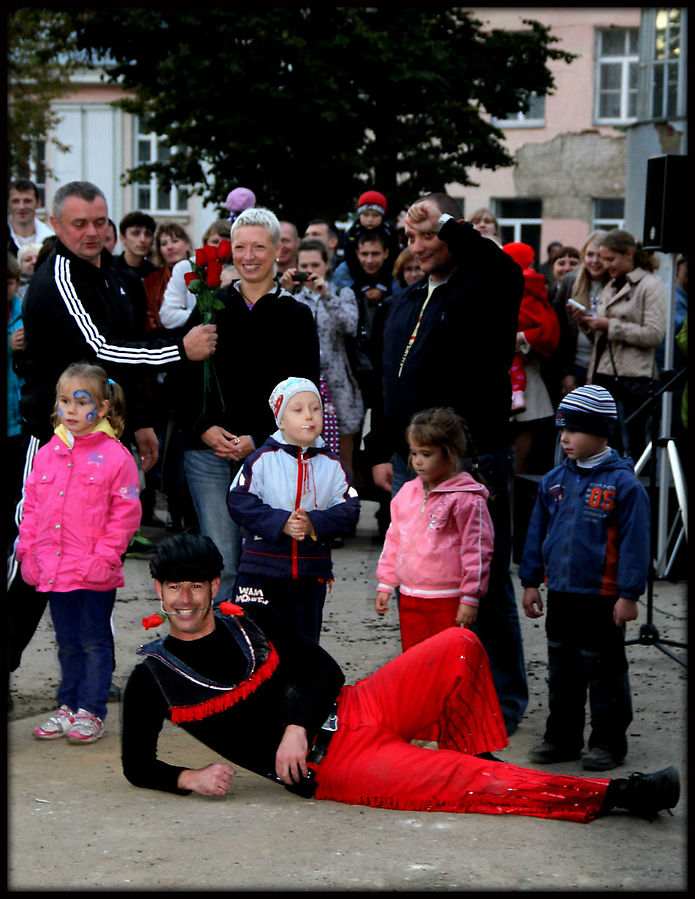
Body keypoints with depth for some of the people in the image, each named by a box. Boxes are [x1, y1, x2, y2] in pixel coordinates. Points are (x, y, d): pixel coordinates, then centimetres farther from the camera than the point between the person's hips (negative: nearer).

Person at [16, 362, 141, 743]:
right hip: (52, 569, 5)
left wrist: (104, 556, -13)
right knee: (67, 643, 16)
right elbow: (31, 507, 14)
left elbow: (125, 514, -9)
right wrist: (27, 549, 6)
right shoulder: (46, 454, 7)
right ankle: (68, 706, 26)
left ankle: (91, 712, 13)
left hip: (94, 574, -5)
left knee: (94, 642, 5)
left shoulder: (115, 457, -9)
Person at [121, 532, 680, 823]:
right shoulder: (152, 676, -2)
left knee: (459, 648, -10)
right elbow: (137, 765, 4)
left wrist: (297, 726, -9)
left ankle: (474, 768, 4)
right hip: (329, 768, -5)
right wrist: (189, 778, -17)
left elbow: (324, 668, 10)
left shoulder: (248, 619, 8)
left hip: (353, 710, 5)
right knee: (482, 790, -20)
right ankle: (613, 795, -15)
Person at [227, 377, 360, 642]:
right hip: (262, 567, -2)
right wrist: (280, 523, -20)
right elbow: (239, 503, -10)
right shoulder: (262, 459, -5)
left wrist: (314, 523, -18)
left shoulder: (332, 466, 3)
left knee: (305, 635, 10)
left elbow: (349, 511, -1)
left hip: (312, 571, 3)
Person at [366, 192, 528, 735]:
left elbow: (506, 272, -34)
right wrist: (380, 452, 19)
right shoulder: (406, 304, 17)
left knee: (485, 584, -1)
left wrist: (446, 222, -28)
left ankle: (505, 698, 8)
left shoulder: (480, 292, -7)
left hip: (473, 462, -8)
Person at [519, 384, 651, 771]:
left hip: (602, 598, -6)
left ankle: (609, 742, 15)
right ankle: (562, 738, 25)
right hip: (560, 594, 6)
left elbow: (634, 542, -11)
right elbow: (538, 533, 13)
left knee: (604, 670, 3)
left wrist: (629, 594, -13)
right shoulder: (555, 481, 6)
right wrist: (531, 582, 12)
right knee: (562, 670, 14)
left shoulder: (623, 484, -11)